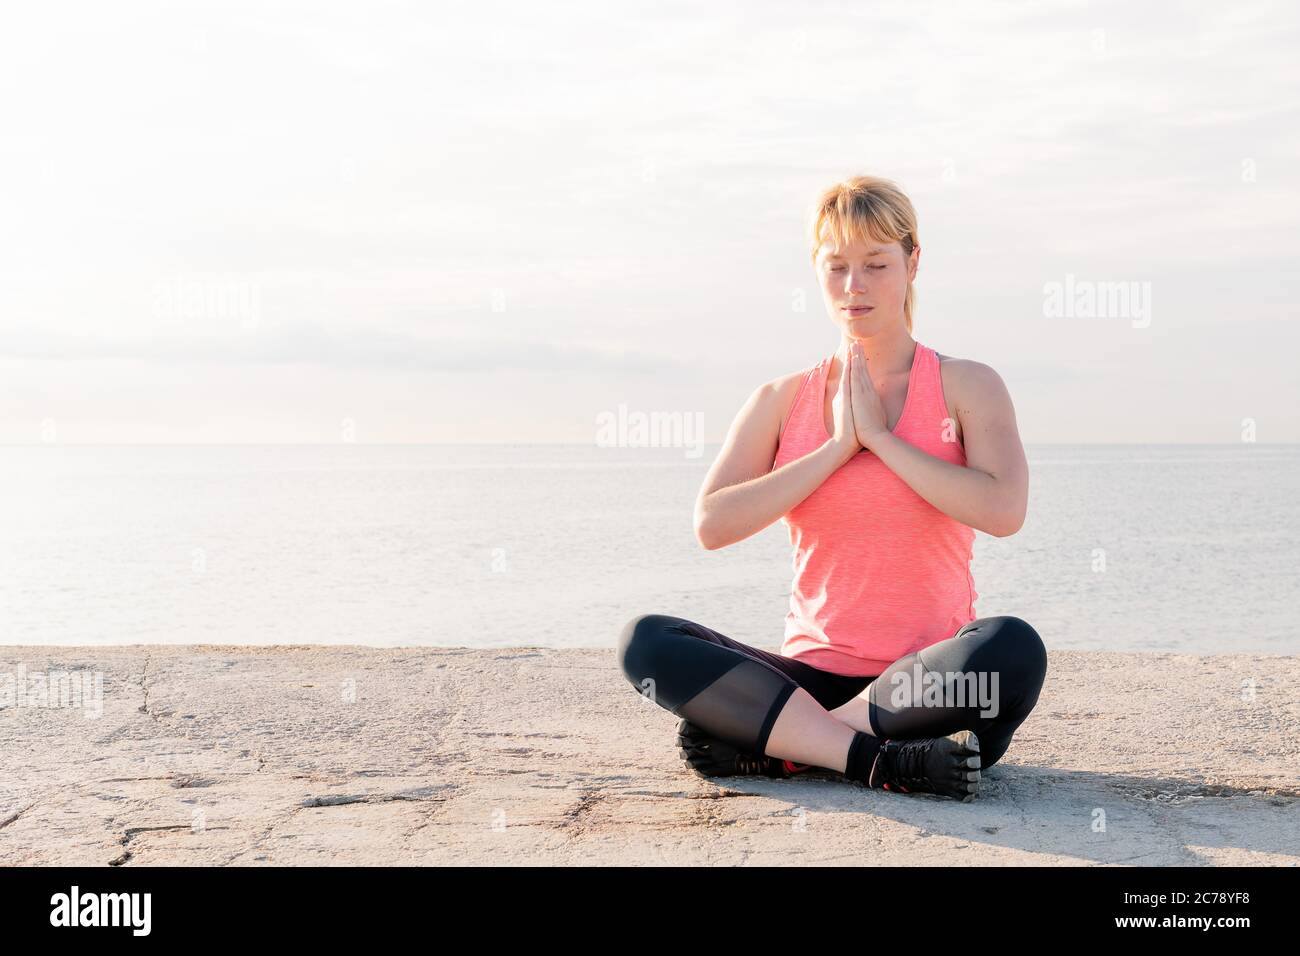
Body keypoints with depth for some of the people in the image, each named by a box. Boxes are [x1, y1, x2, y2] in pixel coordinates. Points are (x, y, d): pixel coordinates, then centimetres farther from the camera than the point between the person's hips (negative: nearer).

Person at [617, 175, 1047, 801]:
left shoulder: (967, 387, 5)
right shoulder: (782, 400, 11)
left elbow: (1003, 511, -14)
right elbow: (712, 525, -4)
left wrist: (878, 434, -9)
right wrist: (837, 447, -8)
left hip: (930, 683, -2)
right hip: (812, 674, 2)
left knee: (1013, 648, -35)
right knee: (645, 641, -21)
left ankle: (765, 742, -24)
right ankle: (883, 761, -28)